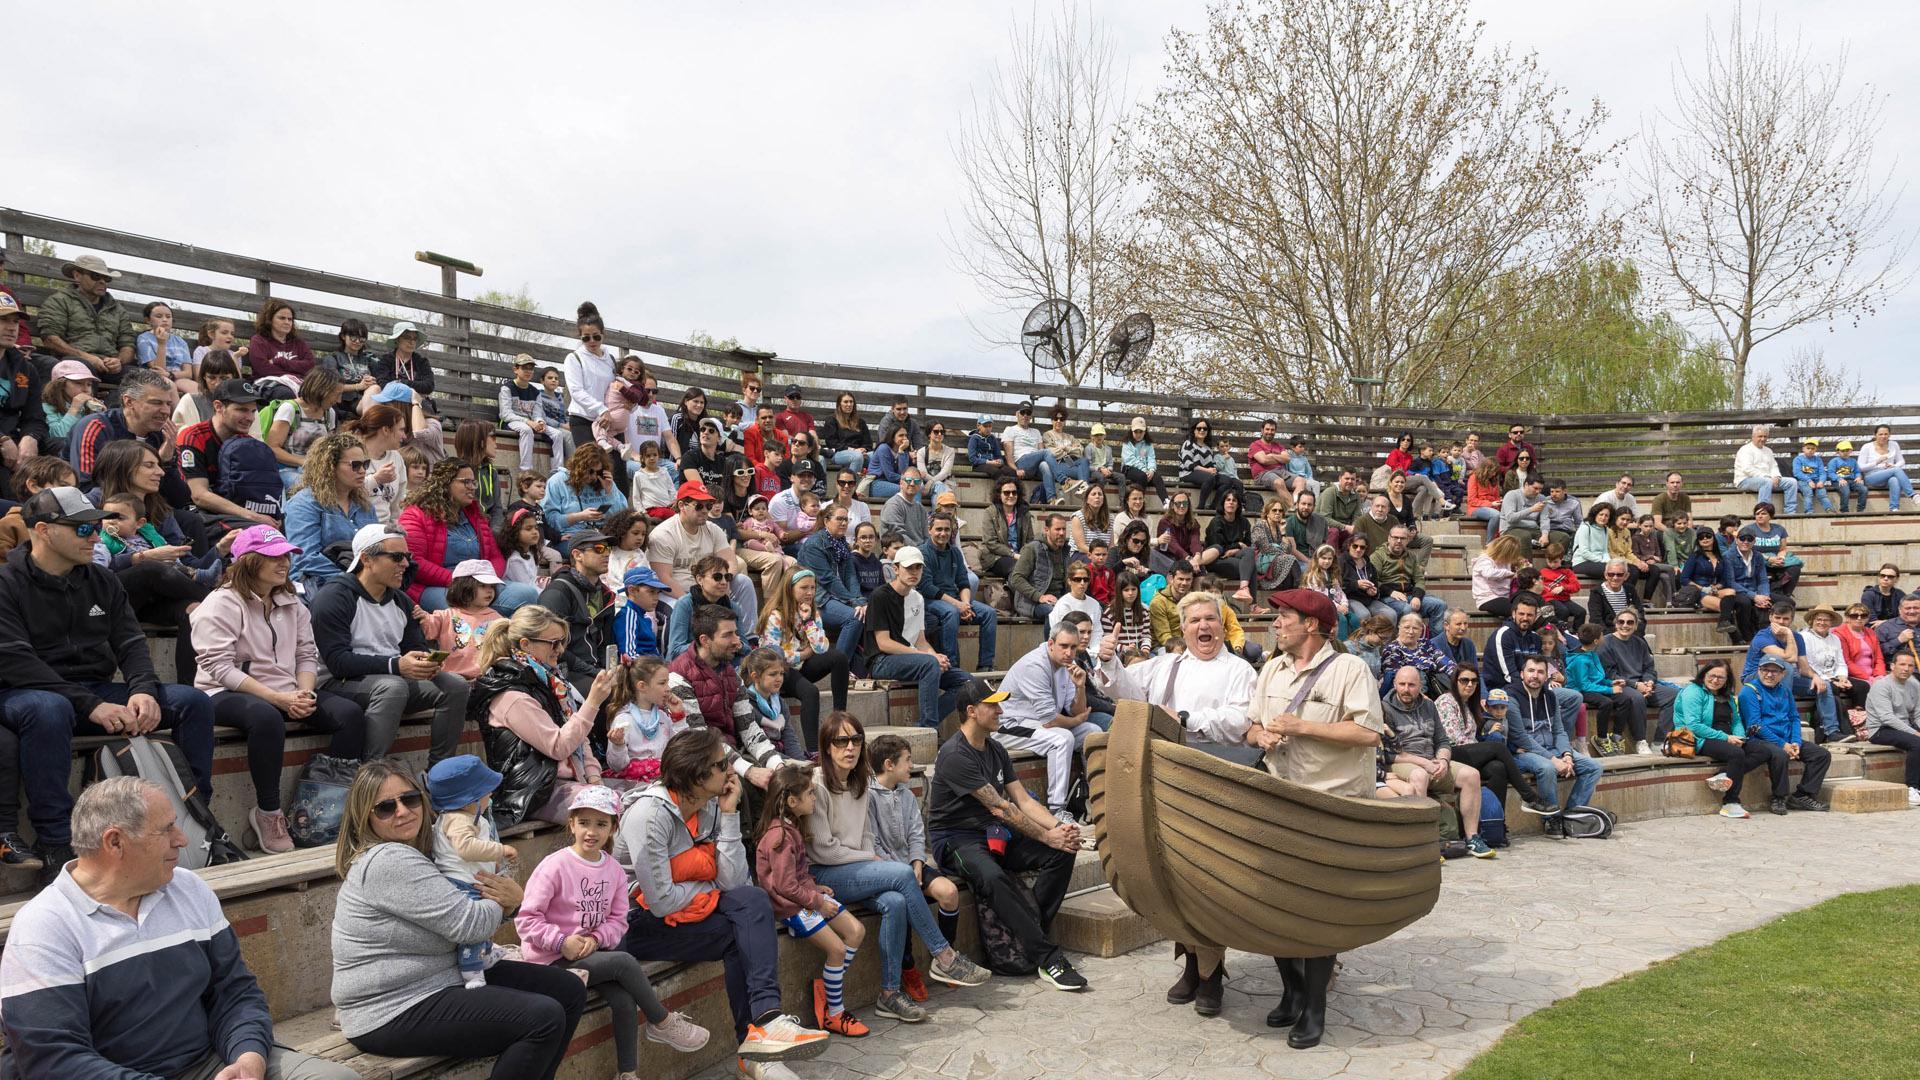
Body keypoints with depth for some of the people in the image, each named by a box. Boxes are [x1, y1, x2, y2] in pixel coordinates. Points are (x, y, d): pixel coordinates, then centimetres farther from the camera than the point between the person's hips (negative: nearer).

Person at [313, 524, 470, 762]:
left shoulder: (401, 600, 15)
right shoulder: (333, 597, -9)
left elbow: (417, 646, 17)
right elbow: (337, 661, -18)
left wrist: (427, 661, -10)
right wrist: (395, 666, -28)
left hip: (397, 678, 7)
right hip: (343, 683, -7)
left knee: (455, 686, -11)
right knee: (393, 686, -36)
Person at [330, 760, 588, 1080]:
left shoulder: (422, 850, 11)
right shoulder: (388, 861, -21)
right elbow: (467, 923, -24)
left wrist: (512, 899, -6)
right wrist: (507, 900, -1)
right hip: (395, 1014, -10)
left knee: (568, 990, 8)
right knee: (545, 1018, -22)